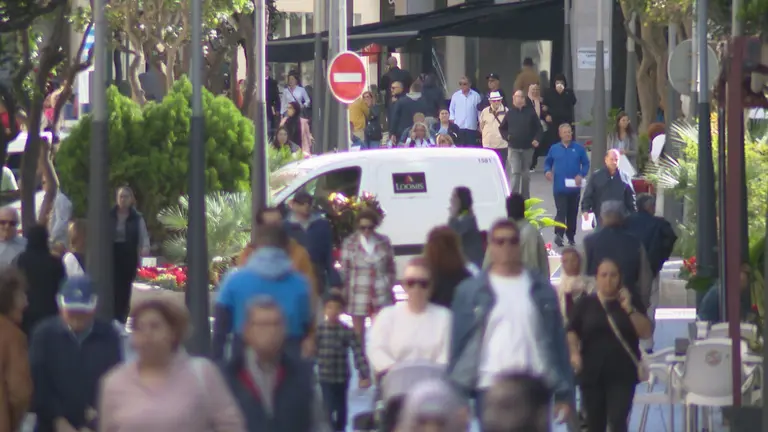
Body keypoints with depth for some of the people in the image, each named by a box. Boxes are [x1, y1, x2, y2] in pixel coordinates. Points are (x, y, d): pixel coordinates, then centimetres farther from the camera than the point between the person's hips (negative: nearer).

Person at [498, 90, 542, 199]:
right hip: (514, 148, -1)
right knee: (515, 172, -13)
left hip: (528, 148, 1)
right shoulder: (510, 113, 1)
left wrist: (536, 139, -10)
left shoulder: (530, 112, 0)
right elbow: (502, 128, 12)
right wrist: (507, 136, -5)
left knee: (526, 174, 12)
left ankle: (525, 197, 24)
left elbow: (538, 128, 4)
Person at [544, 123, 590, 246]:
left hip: (574, 187, 1)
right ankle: (559, 235, -19)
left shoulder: (579, 148, 3)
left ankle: (571, 236, 21)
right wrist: (547, 171, -6)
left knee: (573, 213, 9)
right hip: (559, 187, -1)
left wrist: (581, 175, -11)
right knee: (561, 212, -15)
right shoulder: (554, 149, 6)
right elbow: (548, 162, 16)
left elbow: (586, 164, 6)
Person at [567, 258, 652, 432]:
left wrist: (629, 309, -15)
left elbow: (646, 332, -4)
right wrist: (574, 353, -11)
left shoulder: (631, 301, 4)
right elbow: (571, 332, 6)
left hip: (622, 374, -2)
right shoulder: (585, 304, 5)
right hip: (592, 372, 2)